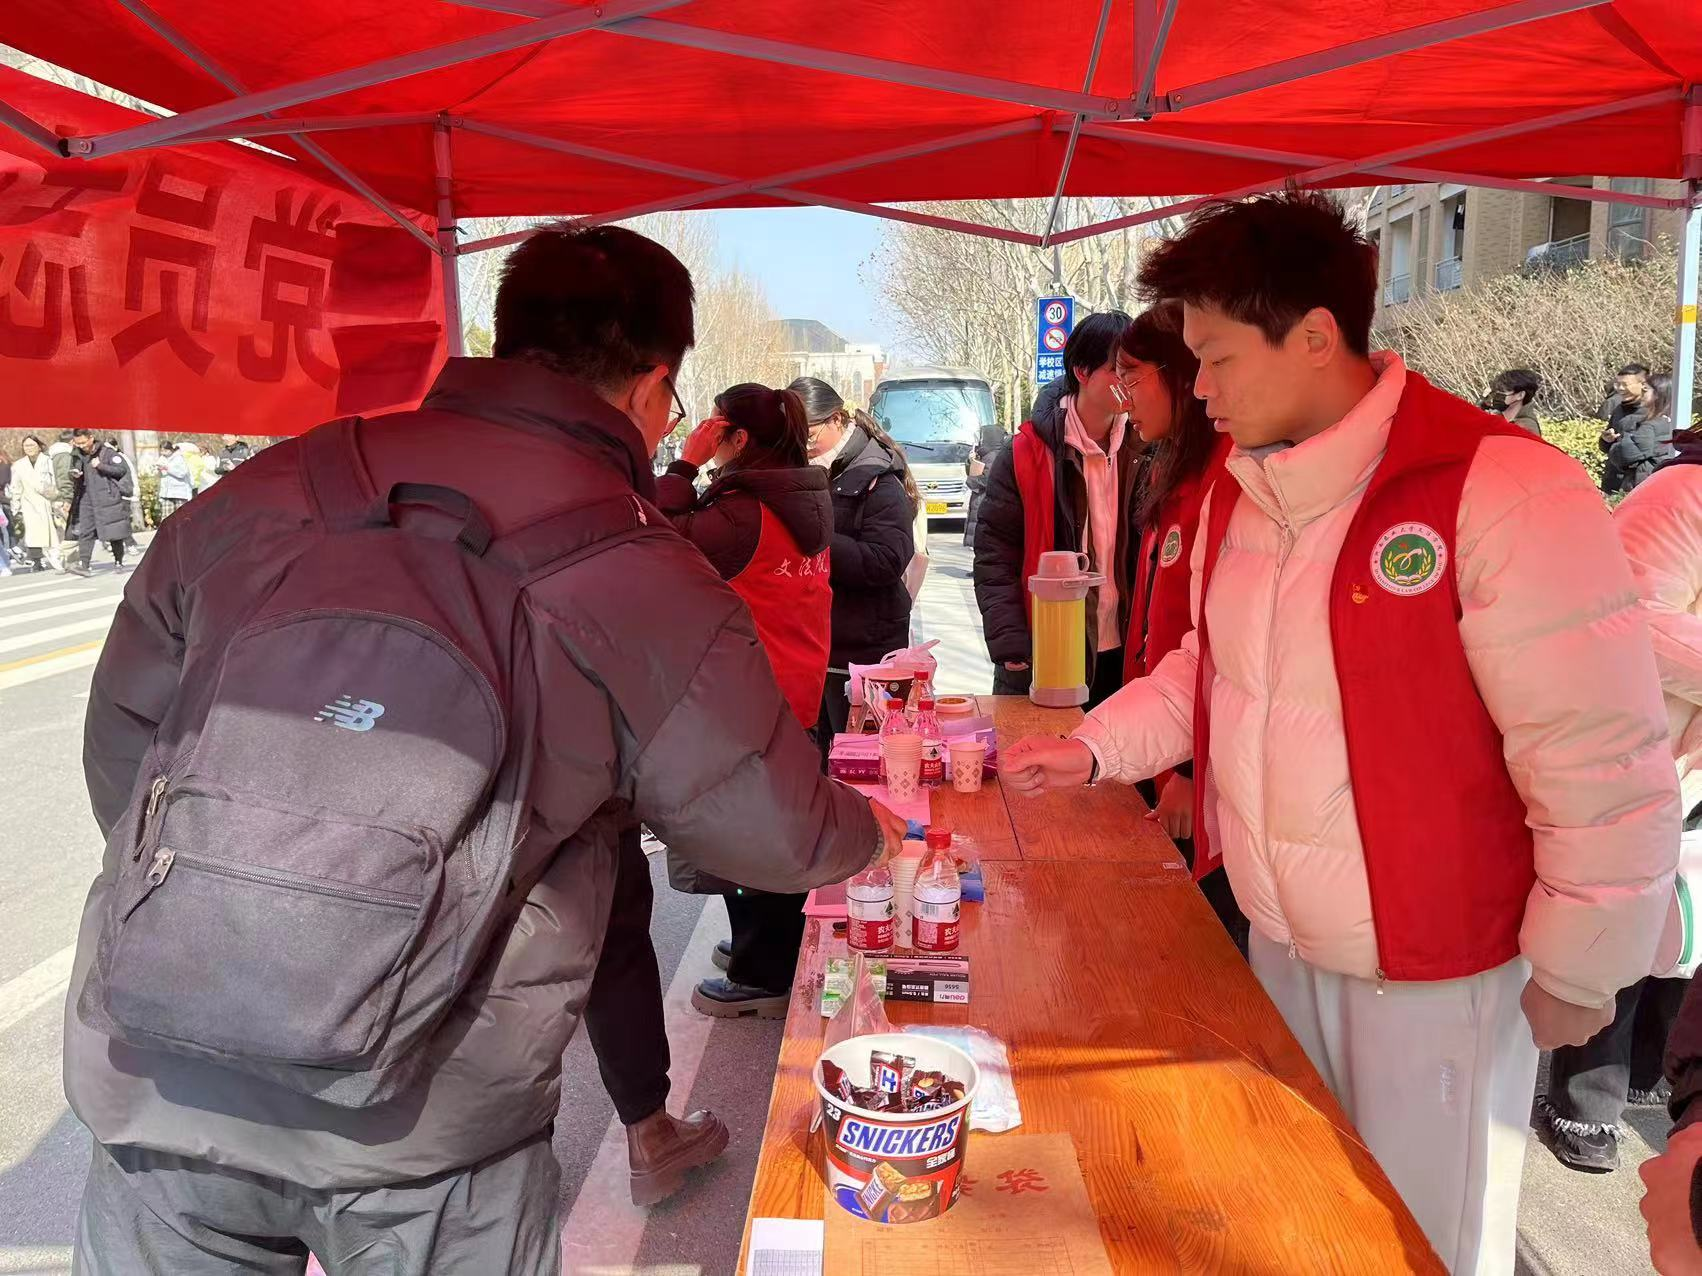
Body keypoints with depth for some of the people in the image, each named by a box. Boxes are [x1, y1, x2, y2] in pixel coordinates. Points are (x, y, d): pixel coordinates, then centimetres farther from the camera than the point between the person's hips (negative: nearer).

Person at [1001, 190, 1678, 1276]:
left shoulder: (1505, 492, -23)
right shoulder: (1240, 491, 2)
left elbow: (1602, 768, -19)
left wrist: (1576, 973, -11)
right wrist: (1096, 750, 5)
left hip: (1438, 978, -6)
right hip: (1280, 945, 7)